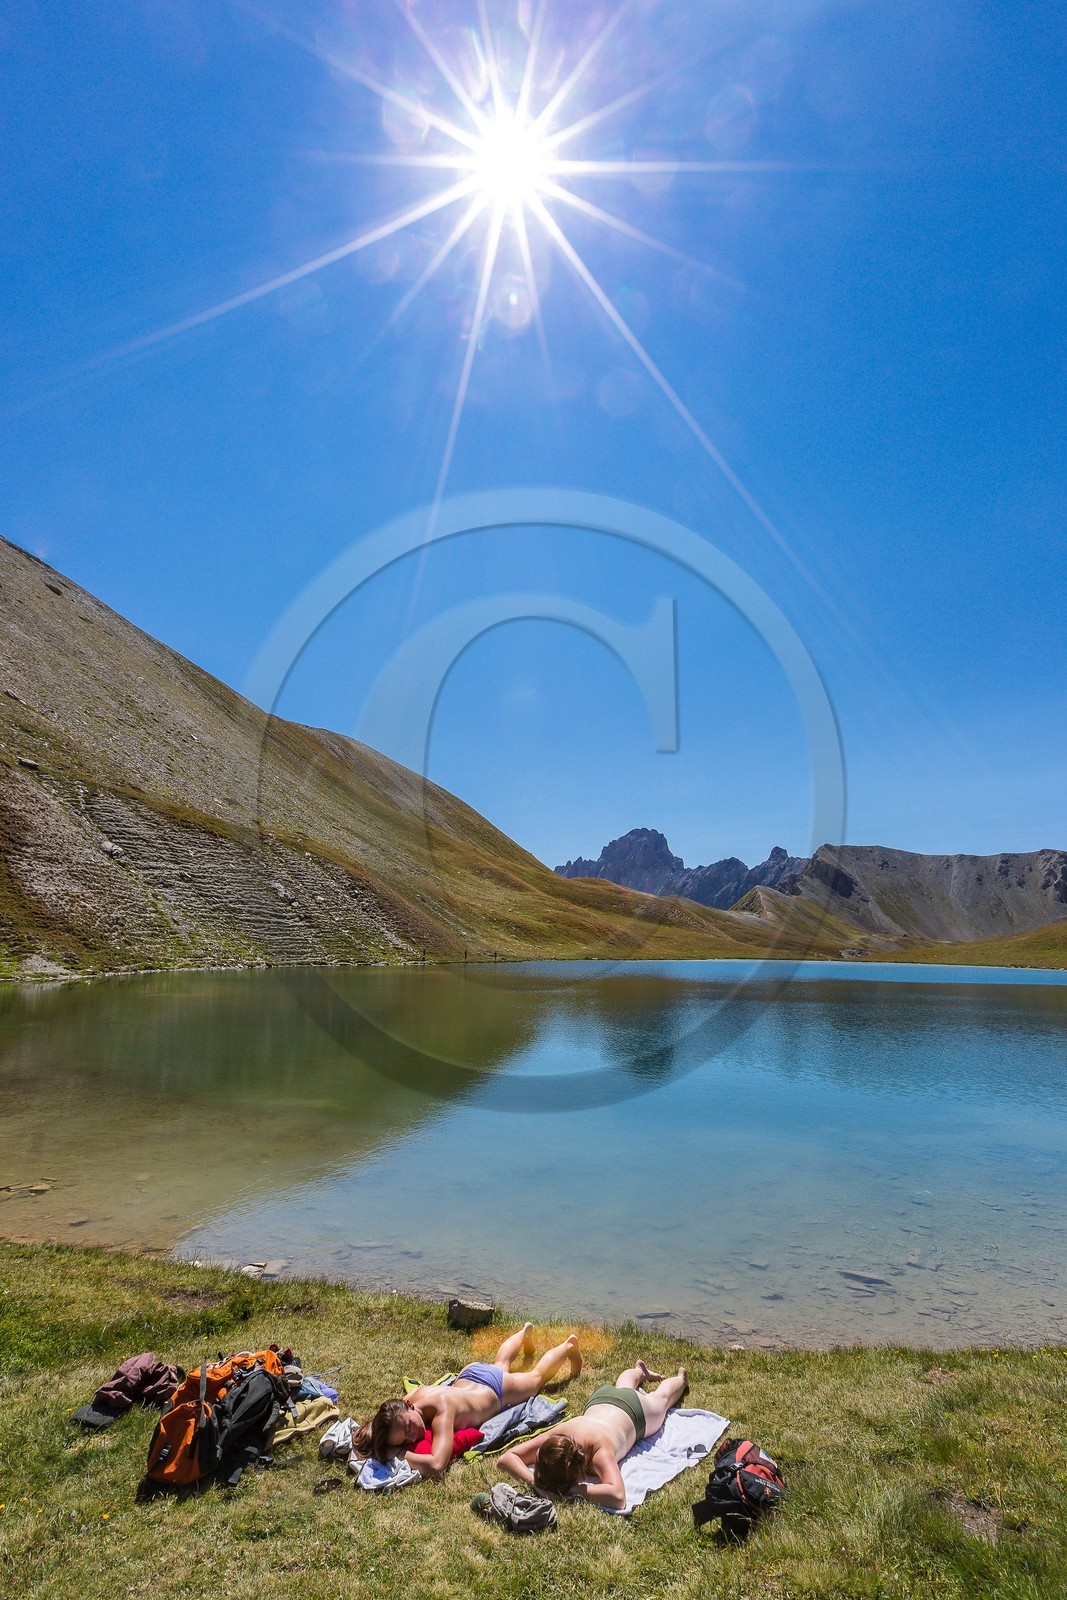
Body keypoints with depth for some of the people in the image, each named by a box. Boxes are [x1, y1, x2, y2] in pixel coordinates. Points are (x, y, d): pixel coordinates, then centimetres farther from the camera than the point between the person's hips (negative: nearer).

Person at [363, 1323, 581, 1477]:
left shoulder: (442, 1408, -50)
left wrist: (399, 1454, -54)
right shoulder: (415, 1395, -34)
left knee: (536, 1377, 28)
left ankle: (569, 1345, 53)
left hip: (496, 1388, -5)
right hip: (469, 1375, 5)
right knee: (499, 1363, 41)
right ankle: (526, 1331, 67)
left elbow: (436, 1465, -59)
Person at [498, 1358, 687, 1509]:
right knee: (624, 1386, 41)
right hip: (599, 1401, 3)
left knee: (662, 1397, 33)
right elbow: (506, 1458, -37)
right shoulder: (555, 1436, -41)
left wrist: (571, 1488, -62)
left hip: (633, 1412, -3)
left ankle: (680, 1377, 63)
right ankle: (640, 1371, 70)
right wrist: (534, 1481, -54)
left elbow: (618, 1497, -65)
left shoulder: (600, 1451, -51)